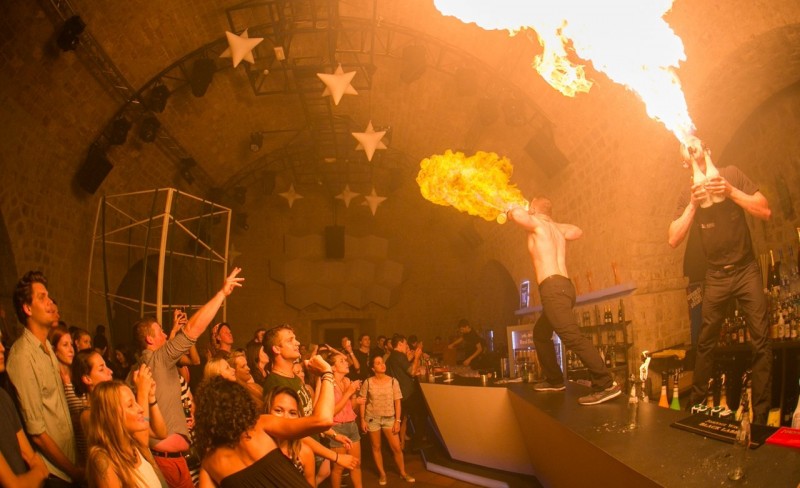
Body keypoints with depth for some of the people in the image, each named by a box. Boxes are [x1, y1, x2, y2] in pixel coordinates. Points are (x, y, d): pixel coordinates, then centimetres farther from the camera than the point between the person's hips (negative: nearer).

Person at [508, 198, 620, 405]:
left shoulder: (538, 224, 1)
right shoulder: (557, 229, 23)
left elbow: (517, 213, -18)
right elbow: (577, 231, 43)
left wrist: (511, 211, 6)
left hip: (553, 288, -10)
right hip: (563, 286, 10)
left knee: (572, 337, -20)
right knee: (540, 333, 24)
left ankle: (606, 385, -27)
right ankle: (554, 380, 26)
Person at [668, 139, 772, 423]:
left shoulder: (732, 176, -4)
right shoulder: (687, 195, 1)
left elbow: (765, 212, -11)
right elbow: (674, 240, -8)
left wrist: (731, 192, -22)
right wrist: (693, 205, -17)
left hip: (746, 270, -2)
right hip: (716, 275, 2)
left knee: (761, 340, -8)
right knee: (705, 342, 8)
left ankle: (761, 415, 0)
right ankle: (696, 404, 23)